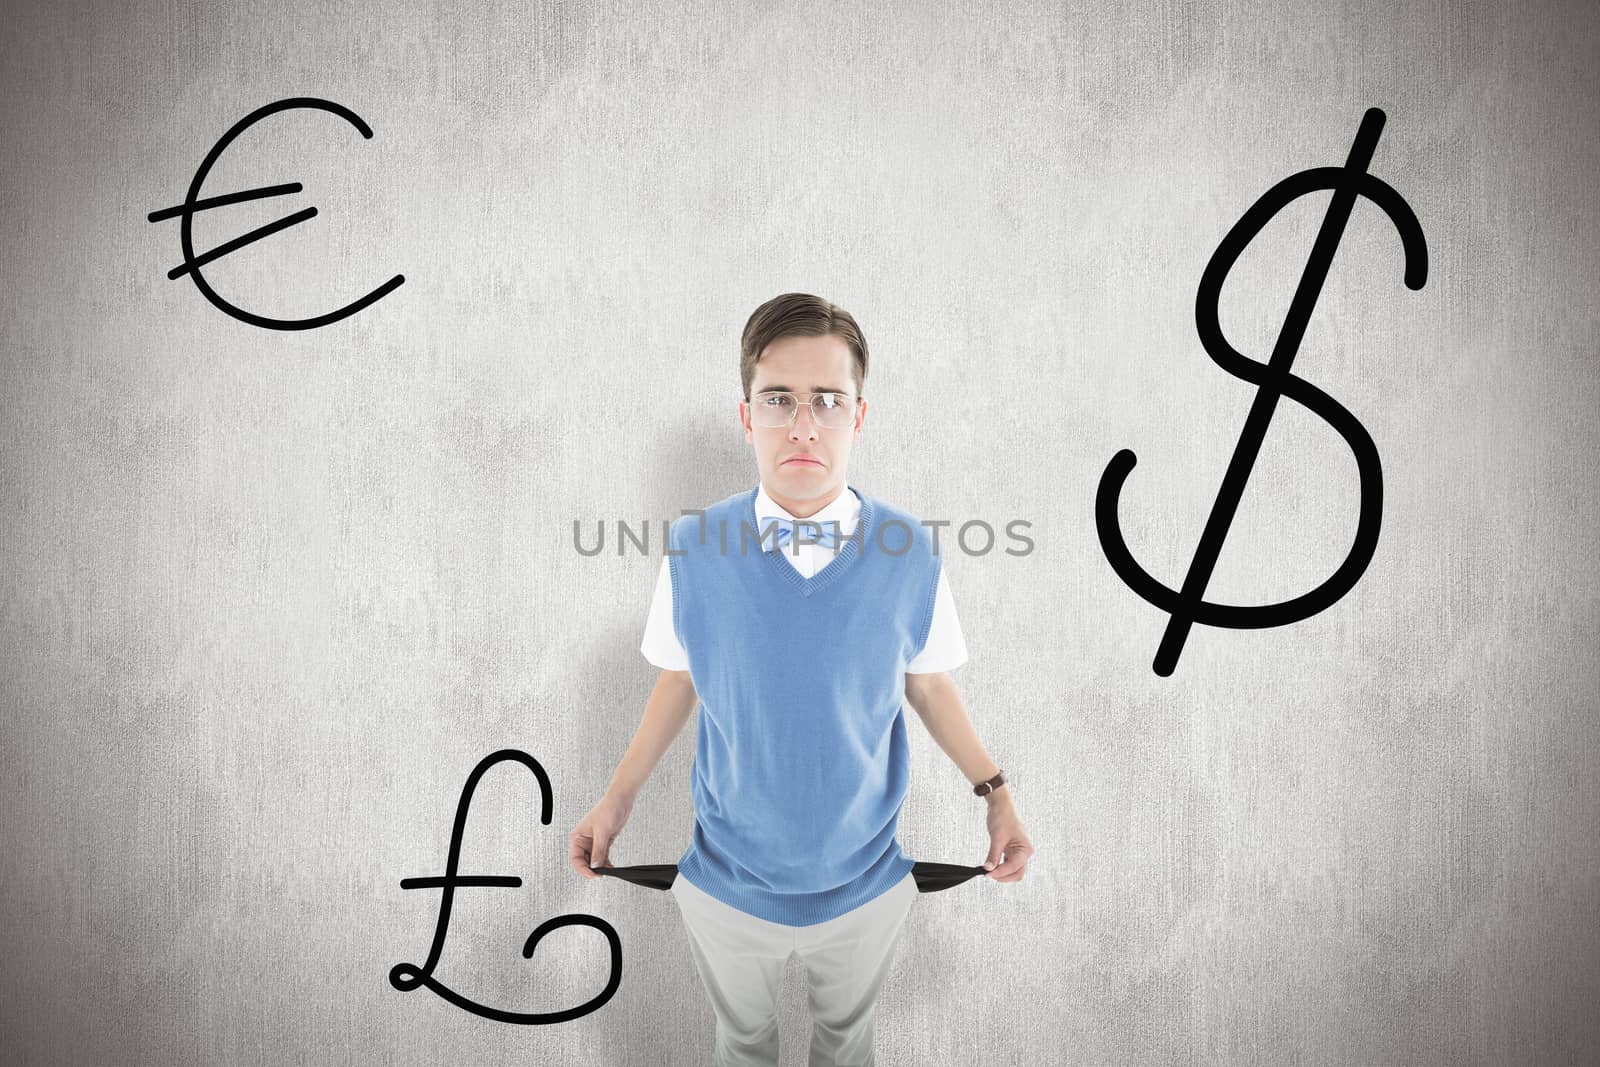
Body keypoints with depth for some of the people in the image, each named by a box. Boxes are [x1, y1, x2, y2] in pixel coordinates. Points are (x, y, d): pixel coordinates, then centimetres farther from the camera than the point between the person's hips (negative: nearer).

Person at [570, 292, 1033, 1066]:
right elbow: (680, 680, -2)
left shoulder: (909, 552, -18)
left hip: (863, 881, 0)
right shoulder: (693, 548, -18)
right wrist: (617, 798, -2)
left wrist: (995, 793, -7)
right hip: (729, 883, 0)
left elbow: (927, 684, -3)